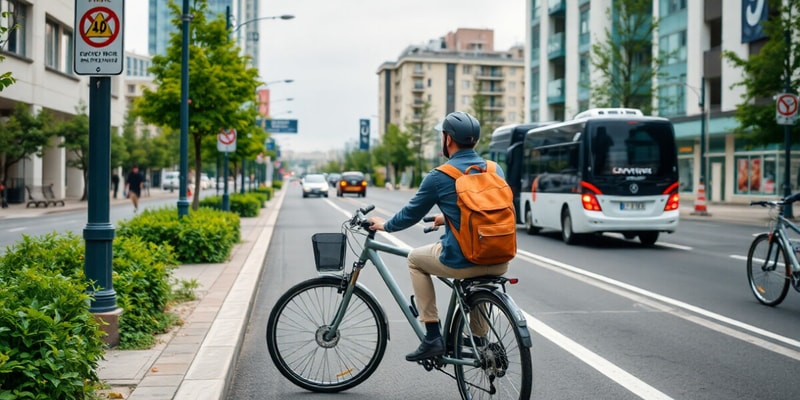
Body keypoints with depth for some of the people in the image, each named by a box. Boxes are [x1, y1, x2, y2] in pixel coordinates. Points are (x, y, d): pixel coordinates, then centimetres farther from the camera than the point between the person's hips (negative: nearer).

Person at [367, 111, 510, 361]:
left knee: (415, 259, 22)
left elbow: (411, 215, 7)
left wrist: (384, 225, 26)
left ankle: (432, 337, 16)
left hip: (462, 262, -5)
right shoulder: (495, 170, 8)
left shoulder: (439, 177, -6)